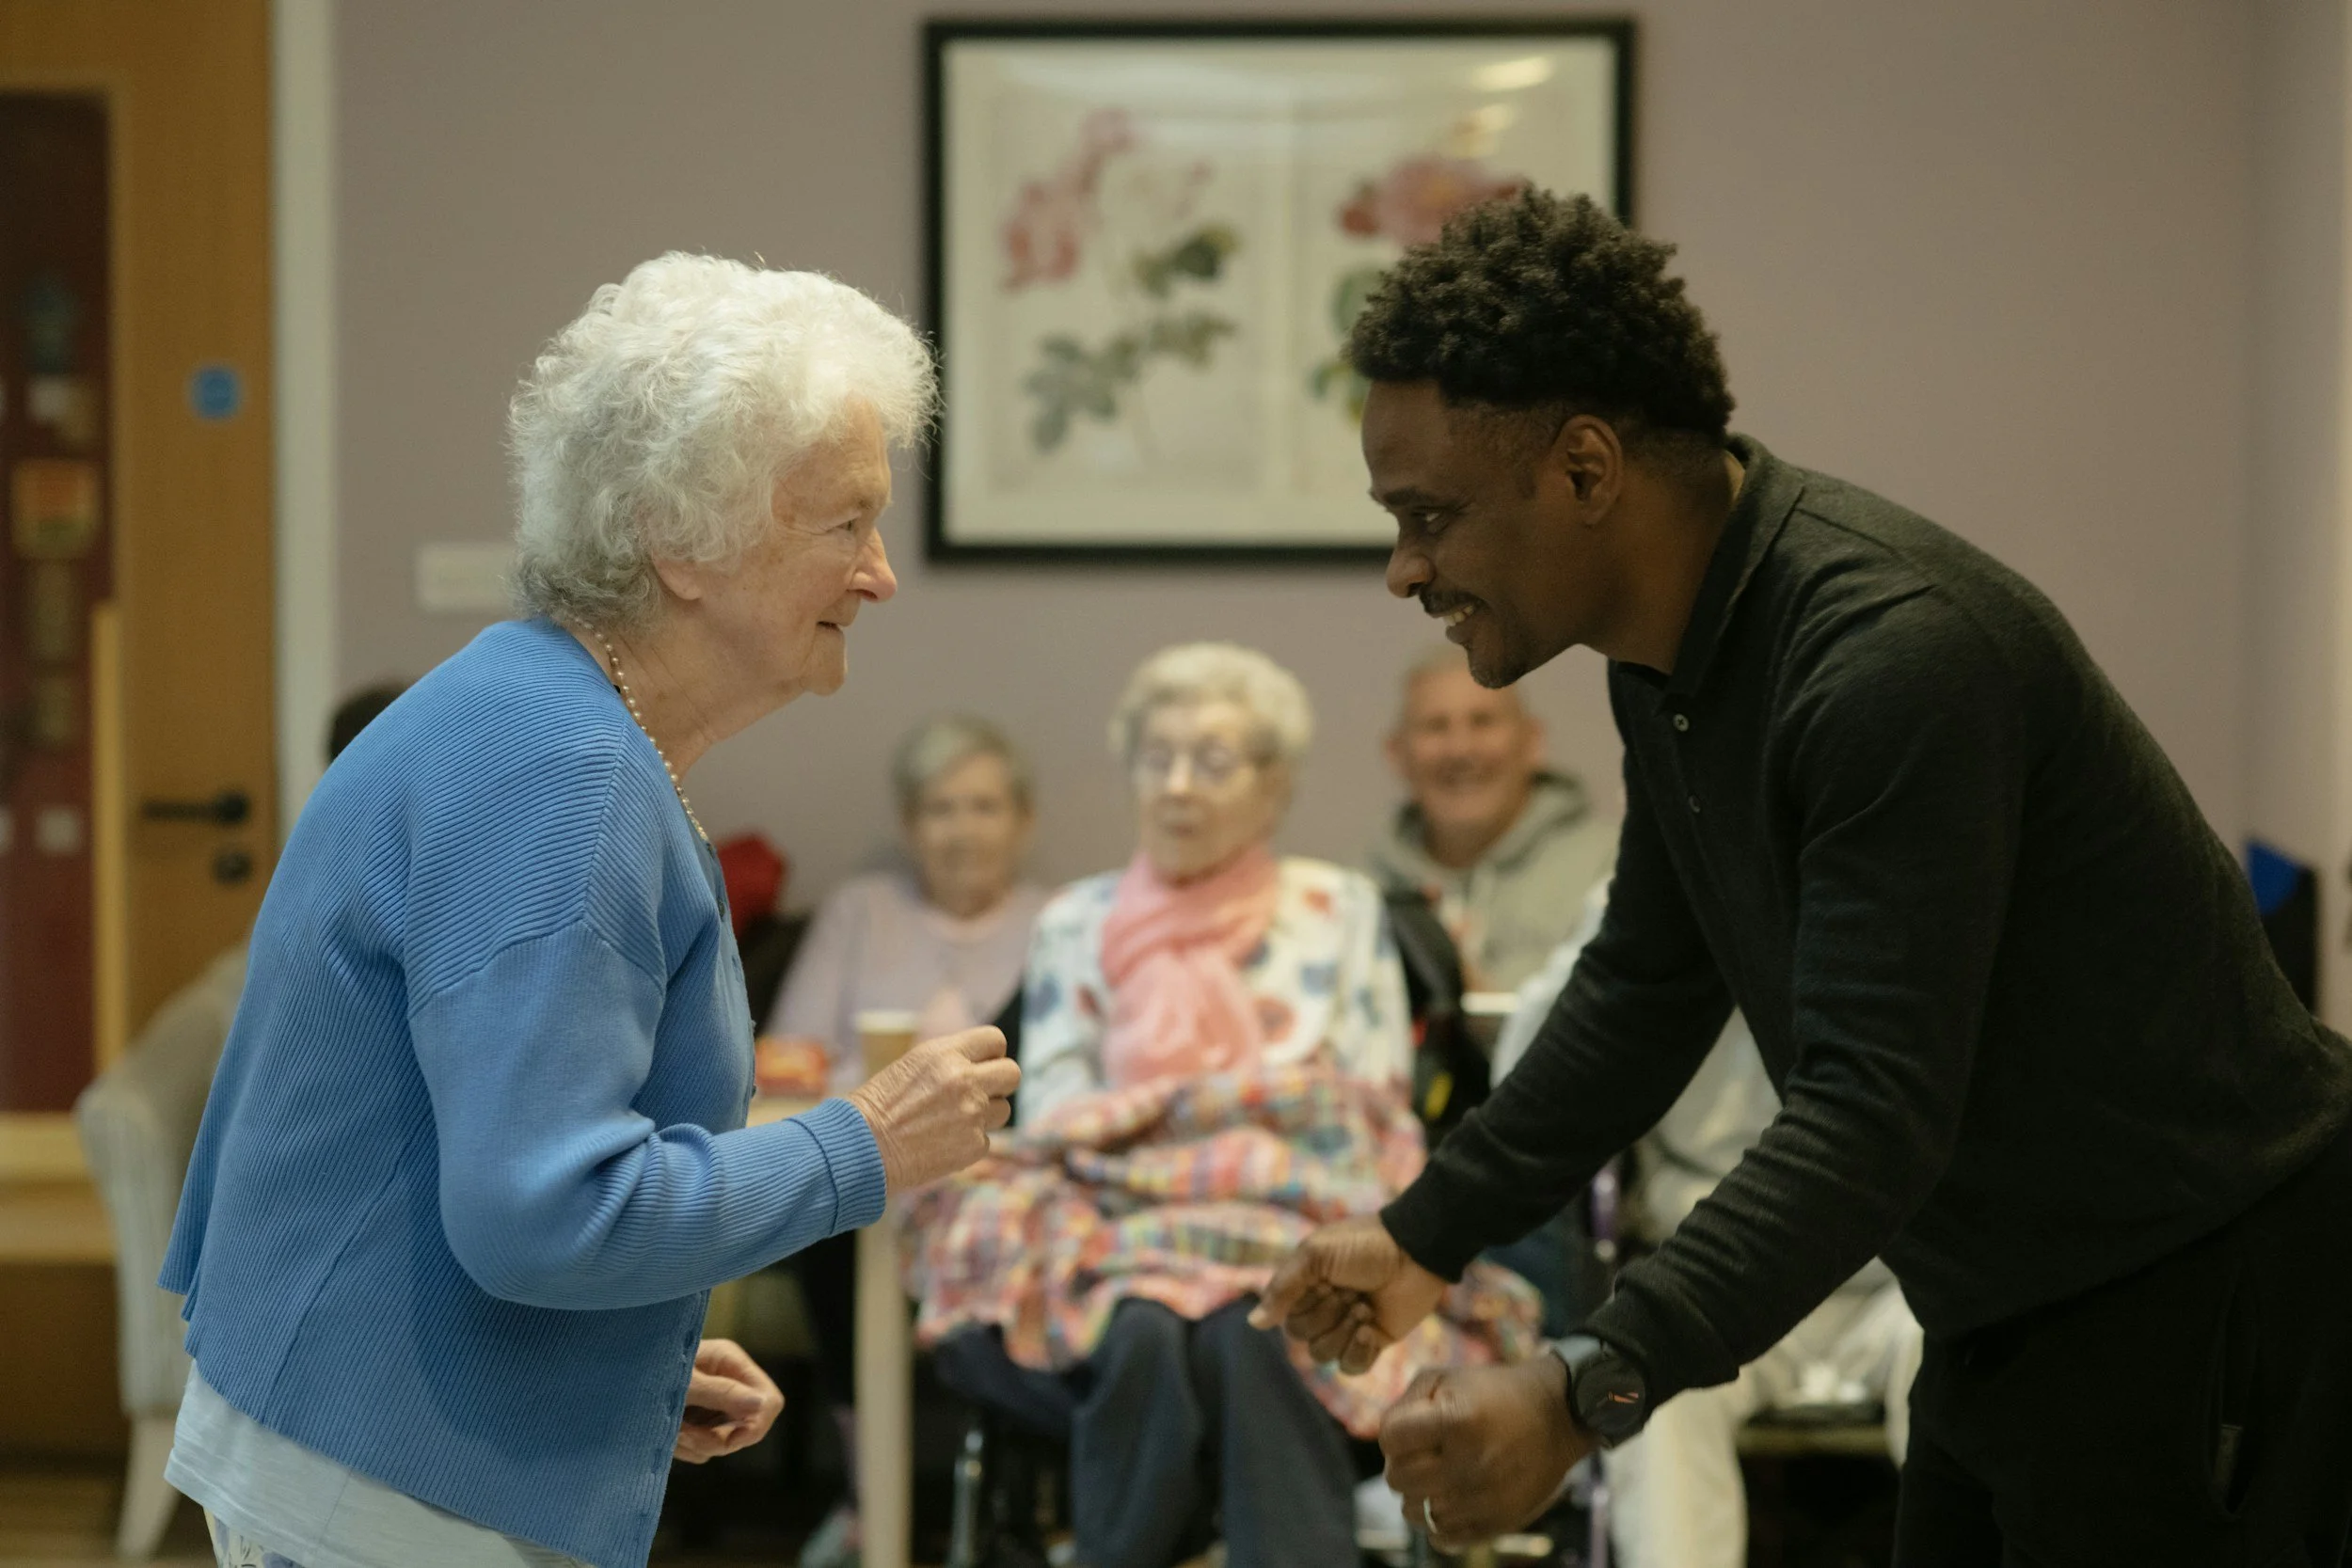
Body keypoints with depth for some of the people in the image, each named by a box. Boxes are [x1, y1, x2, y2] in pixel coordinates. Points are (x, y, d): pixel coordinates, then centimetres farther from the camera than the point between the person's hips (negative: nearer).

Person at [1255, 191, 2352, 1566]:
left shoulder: (1896, 653, -28)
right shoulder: (1678, 647, 3)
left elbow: (1875, 1108, -34)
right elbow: (1648, 990, 16)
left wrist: (1589, 1393, -41)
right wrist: (1430, 1235, 12)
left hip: (2199, 1292, -9)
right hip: (2012, 1308, 9)